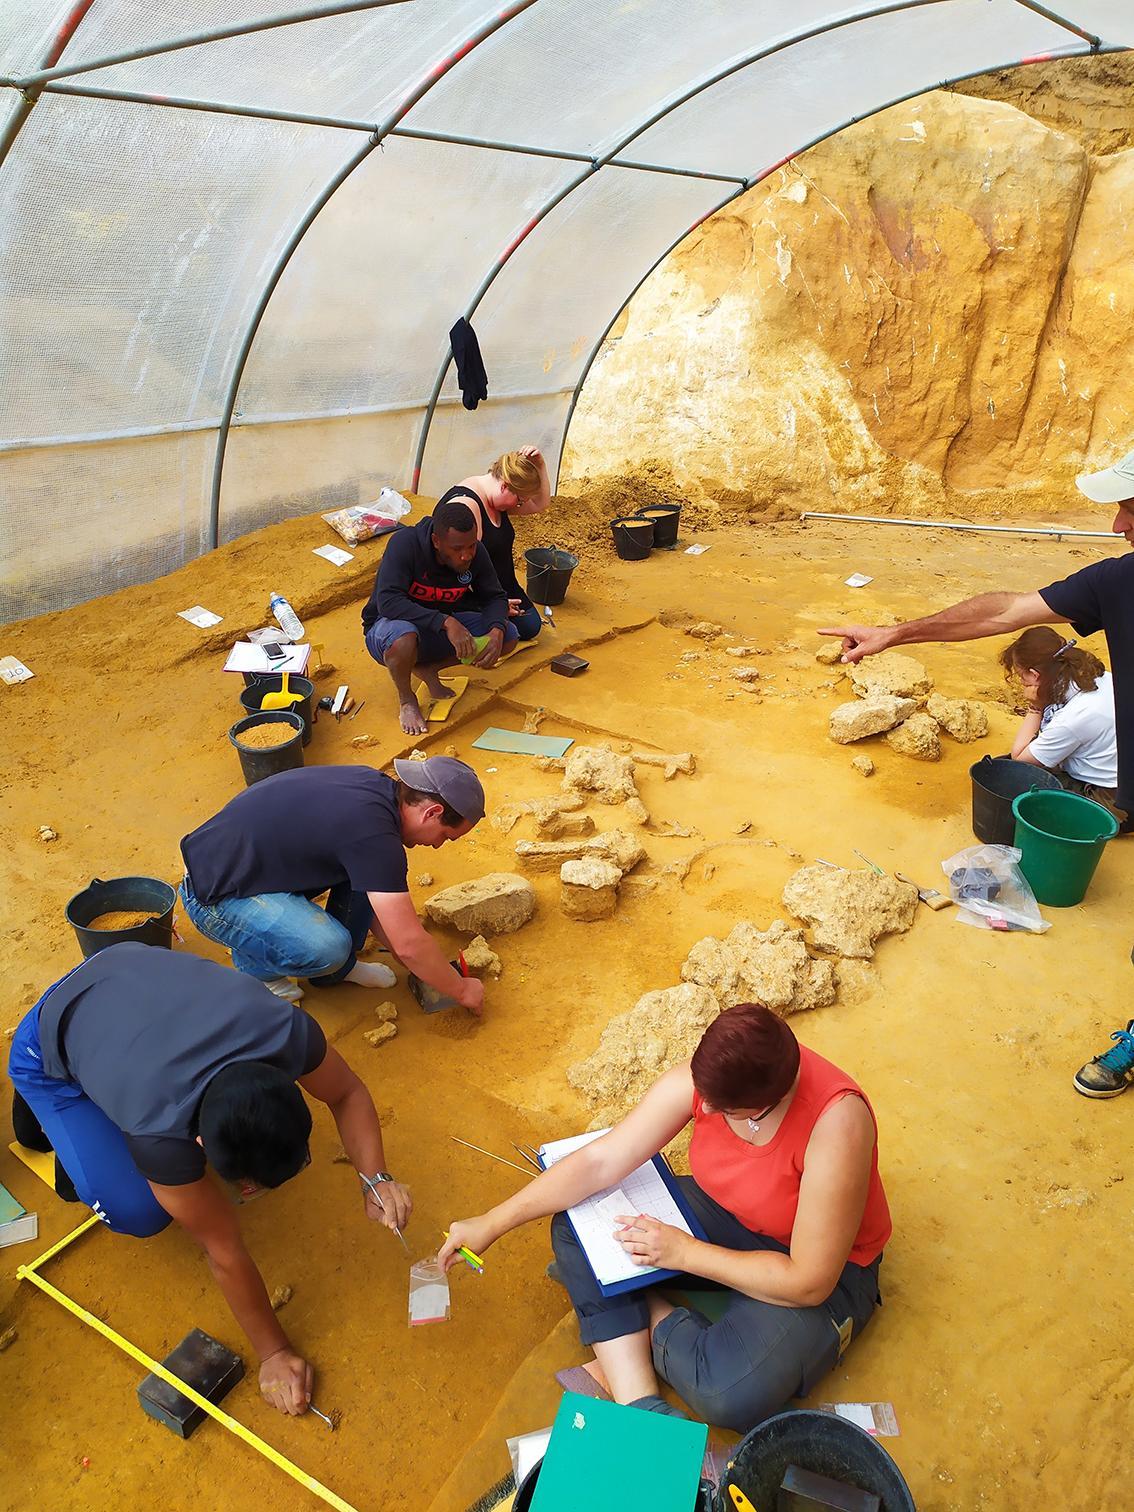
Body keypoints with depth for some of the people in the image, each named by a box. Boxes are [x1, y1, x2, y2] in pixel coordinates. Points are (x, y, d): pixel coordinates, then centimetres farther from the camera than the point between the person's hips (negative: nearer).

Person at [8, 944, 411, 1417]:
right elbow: (224, 1251, -27)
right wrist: (274, 1353, -15)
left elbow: (346, 1093, -13)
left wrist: (375, 1177, -27)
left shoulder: (287, 1030, -34)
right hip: (50, 1051, -4)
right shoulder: (161, 1132, -40)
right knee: (138, 1212, -15)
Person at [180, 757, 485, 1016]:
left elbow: (374, 897, 11)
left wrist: (424, 965, 13)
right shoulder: (373, 832, -29)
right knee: (327, 947, -28)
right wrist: (462, 990, -8)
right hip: (216, 896, -9)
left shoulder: (375, 785, -2)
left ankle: (339, 966, 14)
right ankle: (254, 964, 3)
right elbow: (408, 943, -25)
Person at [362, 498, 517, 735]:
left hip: (440, 626, 5)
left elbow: (495, 597, -3)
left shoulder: (475, 553, -13)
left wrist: (497, 632, -27)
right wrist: (446, 622, -46)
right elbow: (388, 601, -36)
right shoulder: (405, 544, -28)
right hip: (387, 625, -5)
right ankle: (406, 699, -9)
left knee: (509, 635, -12)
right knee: (403, 636, -42)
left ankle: (427, 669, 2)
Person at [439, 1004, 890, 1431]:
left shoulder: (835, 1123, -37)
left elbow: (809, 1282, -30)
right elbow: (600, 1160, -17)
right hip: (723, 1214, 5)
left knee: (732, 1395, -31)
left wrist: (684, 1252, -24)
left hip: (828, 1268, -5)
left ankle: (647, 1313, -1)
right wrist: (491, 1223, -17)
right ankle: (639, 1408, -12)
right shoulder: (708, 1076, -22)